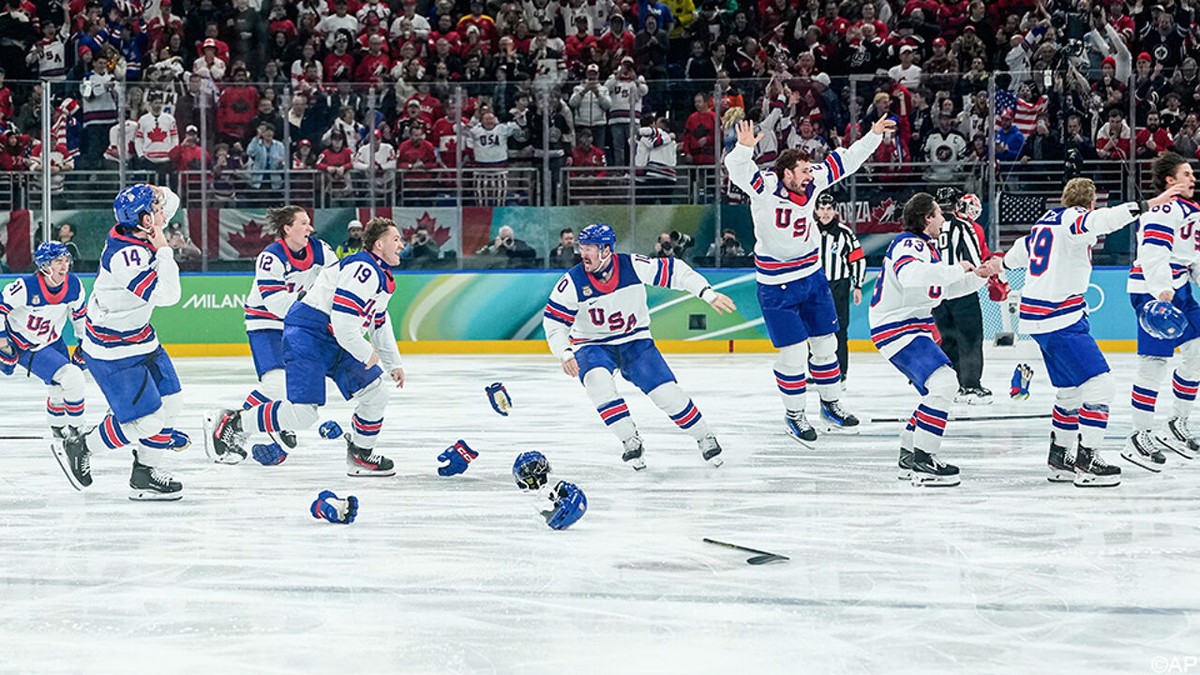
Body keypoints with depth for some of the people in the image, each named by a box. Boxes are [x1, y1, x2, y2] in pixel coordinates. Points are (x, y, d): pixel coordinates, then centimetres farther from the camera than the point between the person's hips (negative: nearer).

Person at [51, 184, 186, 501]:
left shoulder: (136, 232, -6)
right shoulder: (125, 256, -32)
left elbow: (172, 202, 12)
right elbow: (166, 295, -35)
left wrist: (157, 194, -11)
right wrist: (163, 251, -25)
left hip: (140, 338, 10)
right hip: (113, 352, -10)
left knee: (170, 403, 12)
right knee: (146, 421, -7)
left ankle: (145, 475, 25)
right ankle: (77, 448, 12)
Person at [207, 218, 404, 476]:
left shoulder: (384, 278, 16)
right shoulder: (364, 270, -19)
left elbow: (379, 323, 30)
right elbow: (341, 320, -26)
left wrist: (393, 363, 31)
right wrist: (365, 353, -13)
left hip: (337, 343, 10)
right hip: (308, 333, -10)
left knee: (375, 393, 8)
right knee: (302, 413, -18)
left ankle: (361, 455, 23)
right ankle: (231, 424, -4)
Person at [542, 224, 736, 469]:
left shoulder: (634, 266, -18)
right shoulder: (573, 282, -18)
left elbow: (674, 271, -10)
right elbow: (553, 321, -11)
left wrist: (709, 295, -14)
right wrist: (565, 354, -25)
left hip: (635, 341, 0)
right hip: (592, 346, 0)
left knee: (666, 391, -11)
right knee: (598, 381, -31)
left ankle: (705, 438, 10)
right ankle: (631, 441, -19)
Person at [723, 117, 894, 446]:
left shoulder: (812, 183, -3)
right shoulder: (764, 187, -19)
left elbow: (843, 162, 7)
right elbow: (738, 169, -35)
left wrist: (874, 135, 6)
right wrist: (744, 147, -55)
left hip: (812, 276, 6)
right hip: (777, 286, -6)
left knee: (825, 343, 14)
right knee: (794, 352, -4)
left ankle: (831, 406, 31)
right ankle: (794, 415, 13)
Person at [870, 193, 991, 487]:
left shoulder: (927, 247, 18)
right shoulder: (908, 245, -16)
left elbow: (945, 289, 30)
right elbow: (911, 274, -39)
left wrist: (979, 275, 19)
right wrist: (956, 269, -31)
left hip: (911, 328, 11)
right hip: (897, 329, -11)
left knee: (940, 390, 17)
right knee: (943, 383, -22)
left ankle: (909, 457, 26)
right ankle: (922, 463, -24)